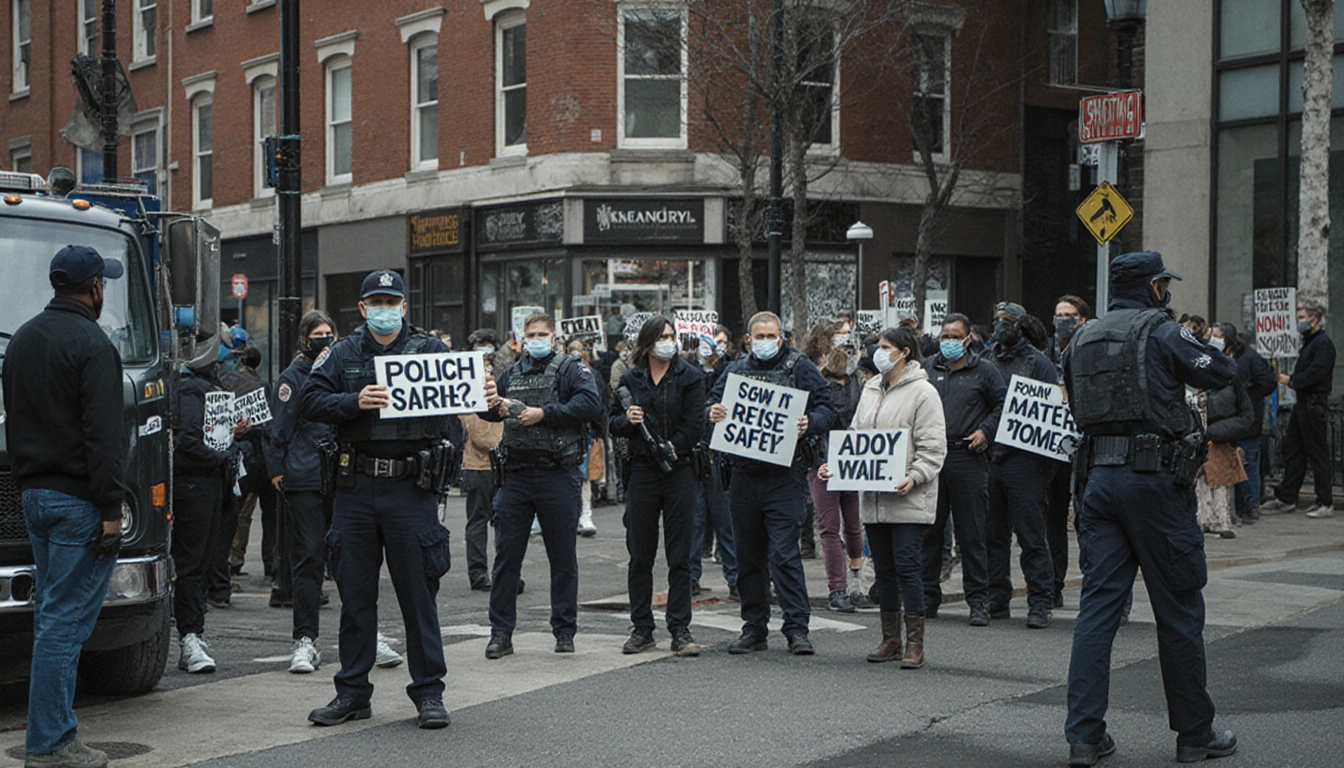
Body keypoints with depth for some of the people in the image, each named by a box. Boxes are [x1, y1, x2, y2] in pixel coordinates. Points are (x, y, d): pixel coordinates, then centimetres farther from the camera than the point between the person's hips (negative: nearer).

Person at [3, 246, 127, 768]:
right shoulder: (91, 344, -13)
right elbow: (102, 435, -18)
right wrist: (111, 510, -18)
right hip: (78, 498, -9)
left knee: (53, 613, 14)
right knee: (65, 619, -7)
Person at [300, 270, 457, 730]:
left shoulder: (430, 350, 6)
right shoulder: (342, 355, 9)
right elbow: (310, 403, -1)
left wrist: (484, 398, -24)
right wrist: (355, 402, -18)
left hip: (411, 487, -2)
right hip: (355, 487, 2)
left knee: (419, 592, 2)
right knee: (354, 594, 9)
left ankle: (429, 693, 11)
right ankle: (352, 693, 19)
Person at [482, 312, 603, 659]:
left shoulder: (571, 369, 0)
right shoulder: (511, 373, 16)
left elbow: (591, 404, -16)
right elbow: (486, 410, 25)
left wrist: (544, 413, -18)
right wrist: (495, 406, 0)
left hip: (558, 476, -4)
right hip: (516, 476, 4)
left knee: (563, 558, 5)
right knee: (506, 554, 3)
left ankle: (564, 631, 15)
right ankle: (501, 633, 9)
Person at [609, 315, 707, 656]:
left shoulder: (689, 377, 2)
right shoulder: (631, 380, 9)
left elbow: (694, 426, -4)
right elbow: (613, 423, 13)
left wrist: (670, 449, -13)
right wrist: (627, 421, -8)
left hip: (679, 471, -2)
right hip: (642, 472, 2)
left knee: (679, 557, 0)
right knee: (640, 557, 6)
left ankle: (680, 631, 4)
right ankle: (642, 629, 14)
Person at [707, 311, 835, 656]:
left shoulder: (800, 368, 4)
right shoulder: (736, 369, 14)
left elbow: (826, 411, 0)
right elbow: (713, 404, 14)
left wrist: (809, 424, -21)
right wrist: (713, 413, -10)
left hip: (784, 475, -4)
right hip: (744, 475, 4)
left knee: (784, 553, -10)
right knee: (749, 555, 10)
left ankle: (797, 627, -5)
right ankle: (754, 627, 19)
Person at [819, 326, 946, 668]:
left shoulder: (922, 392, -5)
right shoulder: (871, 390, 16)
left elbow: (932, 447, -9)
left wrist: (914, 477, -23)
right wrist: (834, 465, 5)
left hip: (908, 499, -7)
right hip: (873, 498, 7)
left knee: (906, 566, -8)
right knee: (883, 569, 11)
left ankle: (915, 643, -3)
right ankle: (890, 639, 19)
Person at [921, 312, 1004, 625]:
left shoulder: (984, 371, 6)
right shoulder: (927, 370, 13)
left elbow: (1002, 406, 8)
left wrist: (985, 432, -5)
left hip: (968, 460, -3)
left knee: (971, 534, -1)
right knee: (928, 531, 6)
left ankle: (978, 602, 5)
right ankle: (927, 597, 15)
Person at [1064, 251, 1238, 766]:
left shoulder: (1082, 341, 12)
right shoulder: (1162, 333, -7)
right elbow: (1222, 372, -1)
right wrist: (1190, 343, 15)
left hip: (1098, 478, 6)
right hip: (1156, 478, -5)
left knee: (1097, 606, 5)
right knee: (1179, 611, 5)